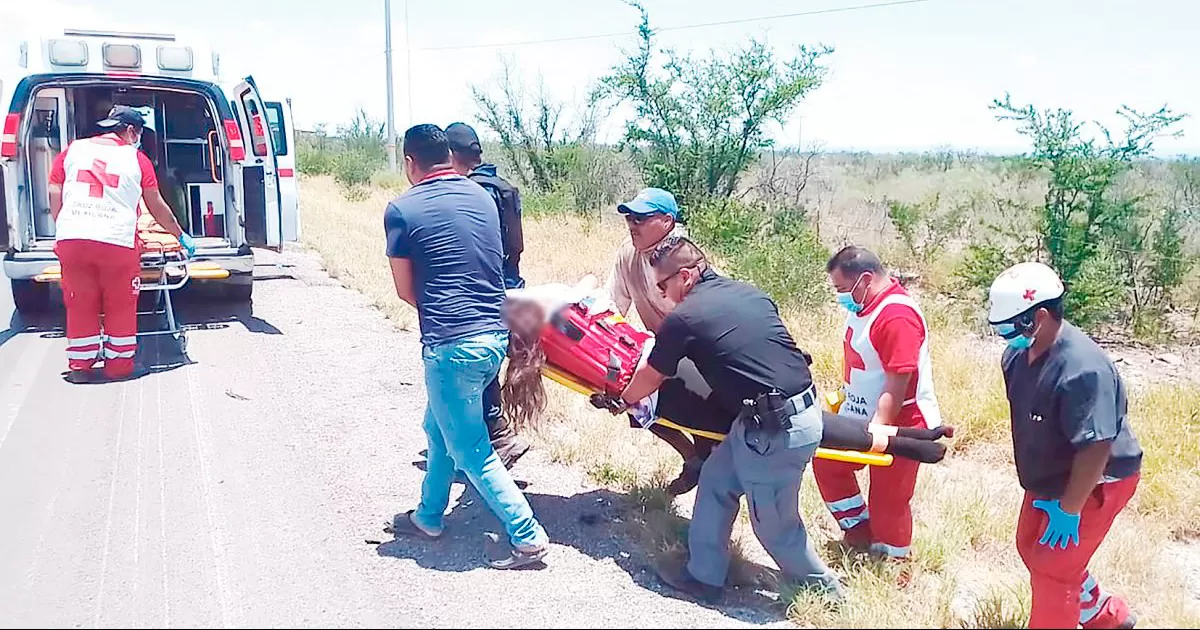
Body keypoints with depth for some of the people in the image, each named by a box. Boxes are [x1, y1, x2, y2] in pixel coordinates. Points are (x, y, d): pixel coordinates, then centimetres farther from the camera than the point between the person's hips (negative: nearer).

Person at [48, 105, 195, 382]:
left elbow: (55, 195, 11)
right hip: (117, 242, -3)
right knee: (120, 307, 10)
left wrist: (62, 229, 21)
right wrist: (181, 236, 23)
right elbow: (158, 207, 12)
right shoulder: (136, 158, 8)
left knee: (80, 305, 12)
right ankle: (118, 365, 17)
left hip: (70, 238, 3)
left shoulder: (73, 150, 15)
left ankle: (80, 365, 18)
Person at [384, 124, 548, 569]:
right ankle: (429, 517, 37)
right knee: (438, 427, 24)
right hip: (496, 335, 7)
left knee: (470, 450, 6)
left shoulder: (402, 210, -6)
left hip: (451, 345, -7)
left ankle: (527, 537, 9)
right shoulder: (482, 197, 10)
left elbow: (405, 290, 1)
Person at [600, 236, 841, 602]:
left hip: (774, 430, -9)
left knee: (774, 525, 10)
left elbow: (650, 377, 7)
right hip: (805, 409, 9)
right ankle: (704, 576, 30)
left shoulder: (683, 318, -8)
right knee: (716, 481, 19)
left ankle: (825, 592, 29)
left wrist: (623, 401, 28)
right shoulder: (752, 294, 10)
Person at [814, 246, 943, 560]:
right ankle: (860, 529, 29)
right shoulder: (862, 303, 1)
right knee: (827, 463, 16)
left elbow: (896, 386, -29)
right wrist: (844, 399, 18)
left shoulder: (897, 317, -27)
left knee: (888, 500, 3)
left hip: (899, 426, -9)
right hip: (861, 417, 9)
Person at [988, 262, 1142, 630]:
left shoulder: (1082, 369, -34)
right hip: (1049, 479, 9)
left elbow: (1095, 448, -32)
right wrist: (1041, 490, 16)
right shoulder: (1017, 353, -7)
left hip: (1093, 485, -9)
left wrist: (1069, 510, -24)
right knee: (1031, 550, 20)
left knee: (1052, 569, -1)